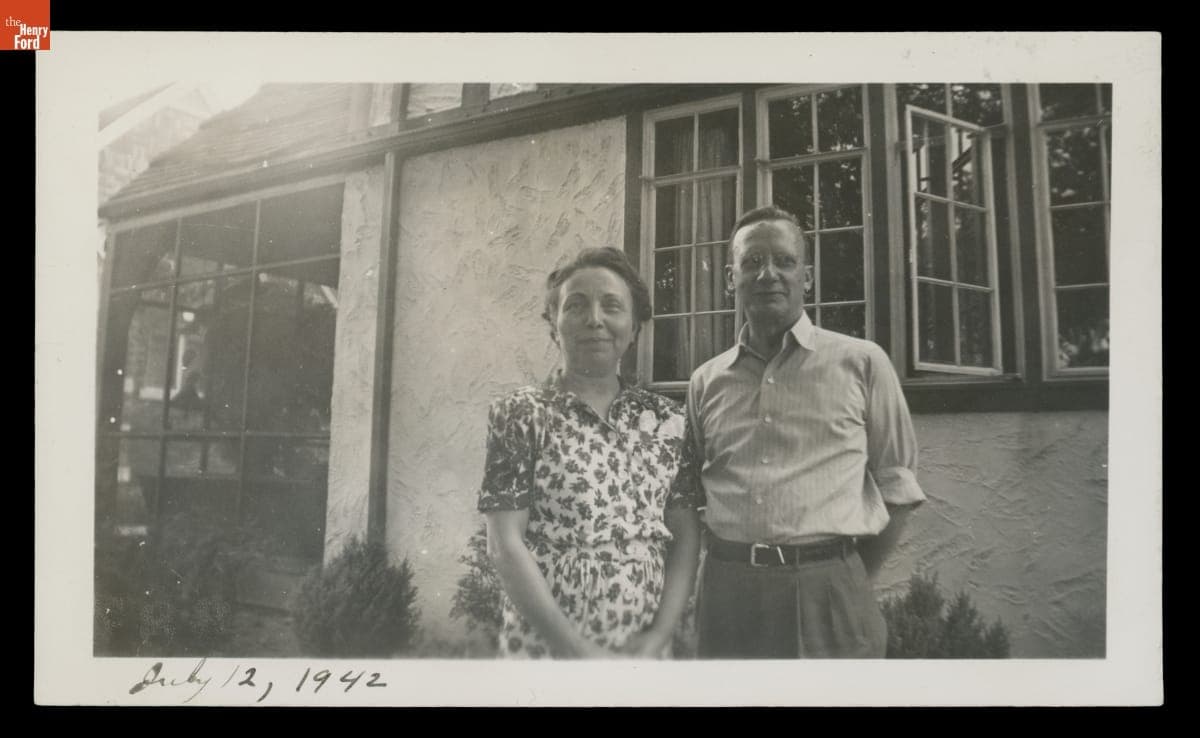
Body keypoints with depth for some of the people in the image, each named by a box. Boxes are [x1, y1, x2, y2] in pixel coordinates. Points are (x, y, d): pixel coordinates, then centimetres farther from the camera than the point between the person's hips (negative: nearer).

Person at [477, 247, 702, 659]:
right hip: (545, 644, -3)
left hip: (644, 651, 3)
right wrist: (576, 649, -15)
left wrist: (660, 634, -11)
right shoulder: (519, 415, -7)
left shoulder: (665, 419, 2)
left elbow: (686, 536, 1)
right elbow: (504, 545, -11)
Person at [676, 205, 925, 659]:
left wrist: (849, 584, 2)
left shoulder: (861, 363, 2)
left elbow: (896, 486, 5)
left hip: (828, 592, -2)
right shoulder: (706, 381, 9)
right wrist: (730, 569, 4)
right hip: (726, 591, 2)